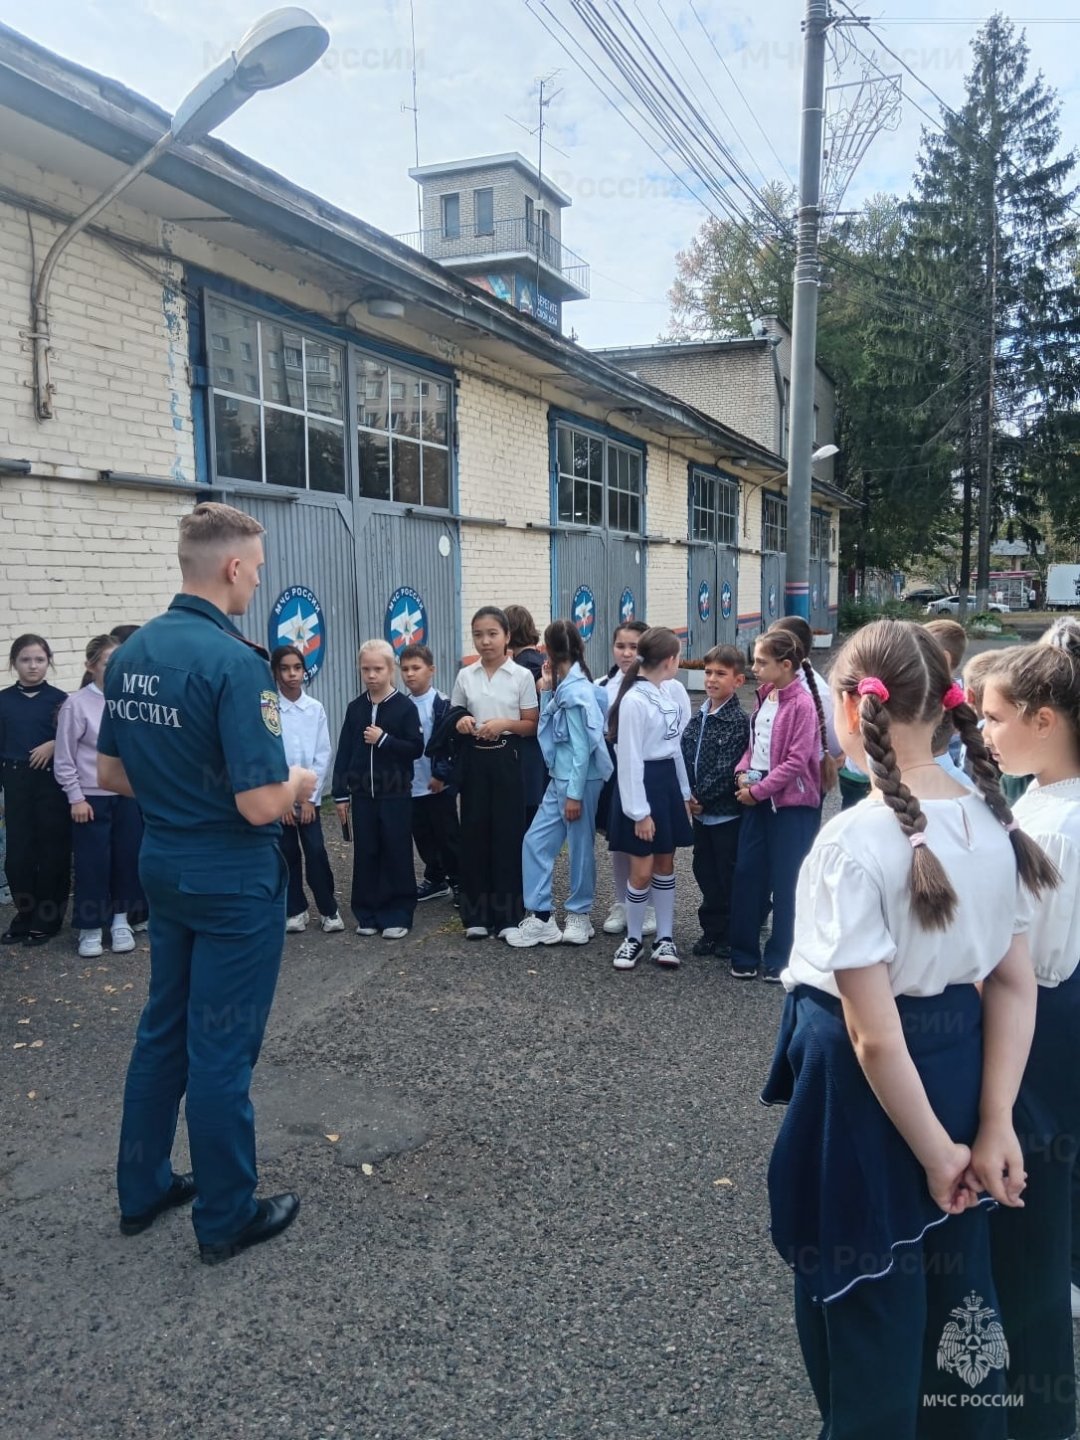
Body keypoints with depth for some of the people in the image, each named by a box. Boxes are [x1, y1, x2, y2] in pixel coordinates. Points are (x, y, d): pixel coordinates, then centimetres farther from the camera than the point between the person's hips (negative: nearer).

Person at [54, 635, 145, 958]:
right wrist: (76, 797, -8)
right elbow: (64, 757, -5)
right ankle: (90, 928, 17)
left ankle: (120, 920, 24)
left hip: (128, 794, 3)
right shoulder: (77, 704, -8)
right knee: (93, 863, 3)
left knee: (127, 857, 9)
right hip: (92, 797, -3)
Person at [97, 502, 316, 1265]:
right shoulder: (235, 661, -23)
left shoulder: (130, 653, 2)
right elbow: (261, 805, -26)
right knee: (222, 1046, 5)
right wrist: (300, 783, -6)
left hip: (163, 865, 8)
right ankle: (226, 1217, 22)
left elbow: (111, 774, 9)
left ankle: (143, 1188, 36)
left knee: (163, 1029, 21)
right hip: (234, 878, -8)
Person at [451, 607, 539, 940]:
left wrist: (505, 724, -19)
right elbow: (455, 718, 12)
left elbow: (531, 725, -1)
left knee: (507, 833, 1)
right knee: (475, 832, 5)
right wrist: (461, 723, -10)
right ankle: (477, 914, 15)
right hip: (474, 759, 3)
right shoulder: (465, 676, 5)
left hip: (507, 759, -2)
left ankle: (508, 914, 12)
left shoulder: (521, 675, -3)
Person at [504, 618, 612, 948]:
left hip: (578, 780, -9)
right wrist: (546, 693, 7)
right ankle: (540, 918, 13)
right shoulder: (566, 687, 9)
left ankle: (579, 916, 21)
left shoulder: (575, 691, -17)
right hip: (560, 779, 9)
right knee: (536, 842, 7)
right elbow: (550, 731, 14)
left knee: (580, 847, 6)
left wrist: (574, 794, -17)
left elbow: (582, 748, -18)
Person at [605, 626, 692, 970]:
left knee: (665, 863, 12)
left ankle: (665, 938, 22)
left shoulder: (676, 691, 4)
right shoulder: (634, 700, -18)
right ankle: (633, 939, 18)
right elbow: (629, 758, -17)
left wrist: (685, 792, 10)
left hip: (669, 780, 7)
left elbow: (683, 742, 10)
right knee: (642, 869, 0)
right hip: (641, 784, -6)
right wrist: (640, 812, -16)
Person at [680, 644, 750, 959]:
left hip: (726, 812, -7)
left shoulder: (739, 720, -12)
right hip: (700, 811, 7)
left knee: (729, 875, 3)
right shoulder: (700, 716, 8)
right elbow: (686, 756, 6)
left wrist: (702, 798, -13)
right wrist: (689, 795, -5)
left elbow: (727, 769, -17)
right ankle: (712, 931, 26)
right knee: (705, 871, 13)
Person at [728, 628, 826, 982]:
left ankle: (780, 958, 17)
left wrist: (757, 791, -14)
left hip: (792, 801, -7)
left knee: (786, 881, 3)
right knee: (747, 872, 9)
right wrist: (743, 772, -1)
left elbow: (796, 761, -18)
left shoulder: (802, 703, -15)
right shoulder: (765, 696, 9)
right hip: (758, 797, 7)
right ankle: (745, 952, 21)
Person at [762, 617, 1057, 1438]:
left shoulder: (854, 842, -26)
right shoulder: (994, 824, -5)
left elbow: (874, 1037, -23)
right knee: (953, 1278, 28)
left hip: (870, 1086, -7)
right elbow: (1015, 984, -1)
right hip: (961, 1058, 7)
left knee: (870, 1303, 18)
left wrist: (935, 1152, -10)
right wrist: (993, 1125, 1)